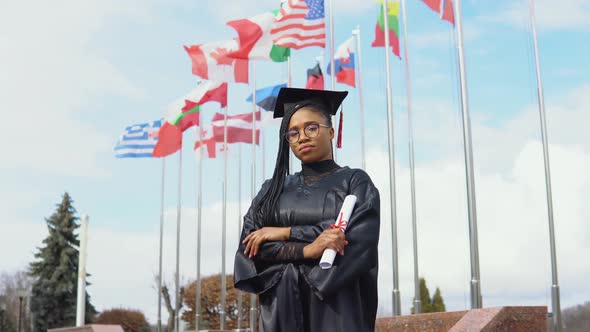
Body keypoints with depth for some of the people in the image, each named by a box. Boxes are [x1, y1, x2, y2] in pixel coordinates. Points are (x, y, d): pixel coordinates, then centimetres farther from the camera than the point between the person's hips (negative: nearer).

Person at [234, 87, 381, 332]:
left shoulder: (355, 181, 4)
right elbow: (249, 244, -2)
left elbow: (360, 237, -13)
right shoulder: (272, 189, 11)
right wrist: (306, 250, -17)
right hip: (283, 307, 3)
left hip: (338, 306, -2)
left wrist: (286, 233, -10)